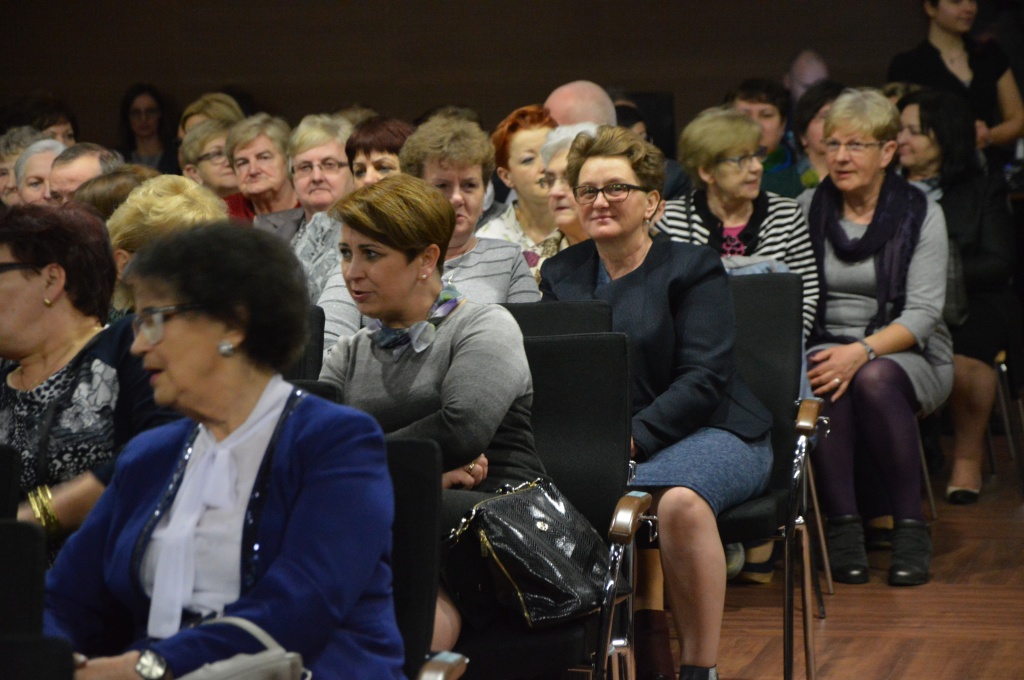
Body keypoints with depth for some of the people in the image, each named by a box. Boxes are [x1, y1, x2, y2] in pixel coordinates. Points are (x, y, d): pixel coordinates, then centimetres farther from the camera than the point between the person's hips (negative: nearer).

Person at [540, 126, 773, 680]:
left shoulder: (691, 269, 2)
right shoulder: (561, 275, 17)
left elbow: (702, 380, -9)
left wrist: (632, 438, -22)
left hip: (707, 432, -4)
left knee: (679, 500, -38)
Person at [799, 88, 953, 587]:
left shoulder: (920, 214, 1)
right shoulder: (808, 210, 8)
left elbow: (922, 313, -8)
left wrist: (862, 351, -25)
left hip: (903, 354, -1)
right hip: (824, 344, 2)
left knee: (874, 378, -37)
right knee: (822, 381, -35)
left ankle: (910, 527, -27)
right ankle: (843, 523, -31)